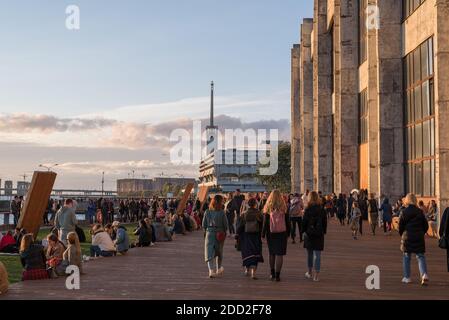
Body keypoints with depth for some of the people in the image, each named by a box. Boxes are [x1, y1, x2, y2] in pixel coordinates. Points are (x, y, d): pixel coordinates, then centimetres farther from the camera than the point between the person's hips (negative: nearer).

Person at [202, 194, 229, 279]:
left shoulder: (207, 212, -2)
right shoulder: (222, 213, -8)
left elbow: (204, 225, 3)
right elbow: (226, 225, -4)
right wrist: (225, 232, 13)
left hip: (209, 233, 0)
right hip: (220, 234, 0)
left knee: (209, 252, -2)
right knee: (219, 252, 17)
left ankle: (211, 270, -16)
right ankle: (219, 269, 28)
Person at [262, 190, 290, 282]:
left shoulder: (268, 208, -4)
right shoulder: (284, 207, -2)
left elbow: (265, 222, -3)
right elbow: (288, 222, 3)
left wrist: (263, 234, 2)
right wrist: (288, 234, 12)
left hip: (271, 233, 1)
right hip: (282, 233, -1)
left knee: (272, 254, 15)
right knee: (279, 254, 0)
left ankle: (272, 274, 21)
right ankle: (277, 275, -3)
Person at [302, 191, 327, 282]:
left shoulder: (307, 210, -11)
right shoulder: (322, 210, -3)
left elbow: (304, 222, -8)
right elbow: (325, 223, 3)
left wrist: (304, 230, 7)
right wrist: (323, 232, 12)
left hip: (309, 234, -1)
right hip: (319, 235, 1)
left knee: (310, 254, 15)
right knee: (317, 255, 2)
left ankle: (310, 273, 26)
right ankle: (316, 275, -1)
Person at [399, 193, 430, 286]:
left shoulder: (404, 212, -6)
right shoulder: (420, 212, 1)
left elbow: (401, 226, -4)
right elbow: (426, 225, 5)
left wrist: (402, 235, 13)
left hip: (407, 237, -2)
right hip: (419, 238, 2)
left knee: (406, 257, 11)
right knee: (420, 256, 5)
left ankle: (407, 277, 14)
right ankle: (424, 275, -15)